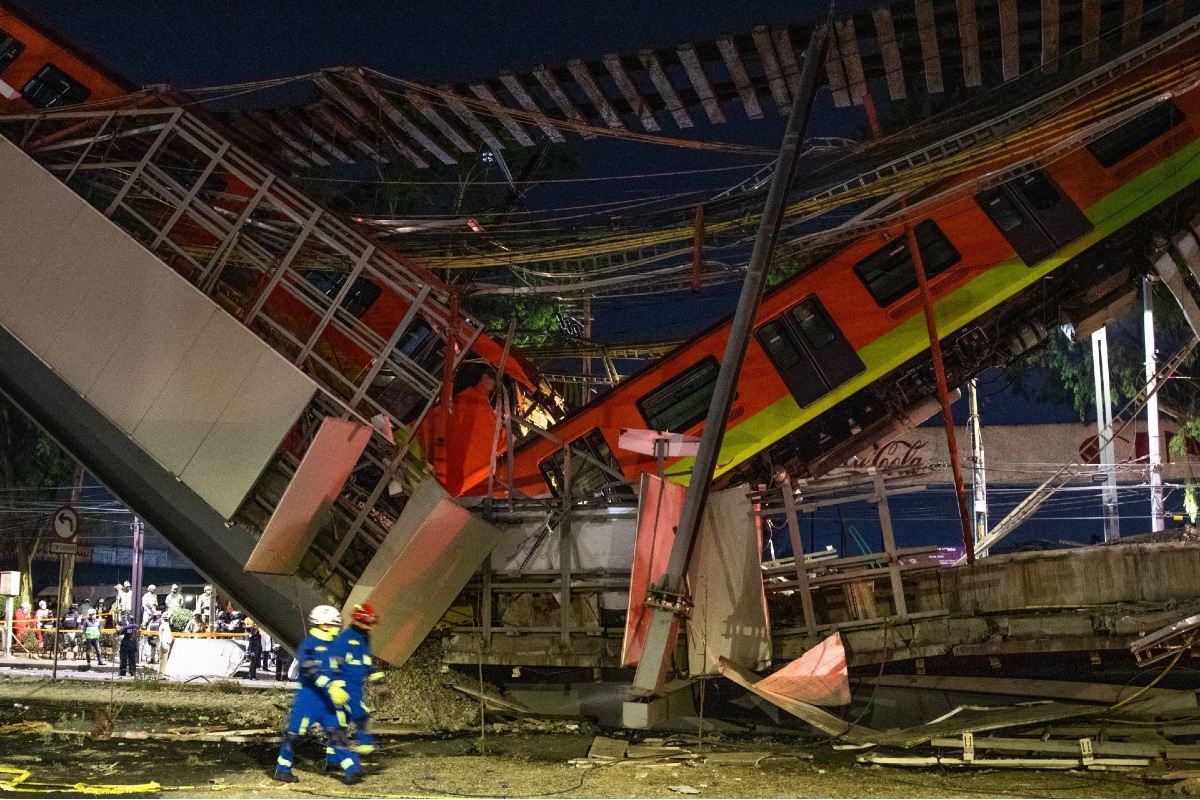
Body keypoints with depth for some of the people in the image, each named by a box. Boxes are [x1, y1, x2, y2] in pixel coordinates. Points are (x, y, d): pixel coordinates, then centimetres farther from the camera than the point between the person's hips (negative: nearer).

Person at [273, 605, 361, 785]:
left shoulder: (334, 646, 13)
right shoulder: (308, 644, -10)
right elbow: (311, 670, -23)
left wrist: (340, 689, 13)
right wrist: (330, 686, -30)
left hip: (329, 699, 6)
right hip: (309, 696, -6)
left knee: (337, 732, -1)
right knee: (294, 733, 1)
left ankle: (351, 769, -8)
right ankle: (282, 769, 15)